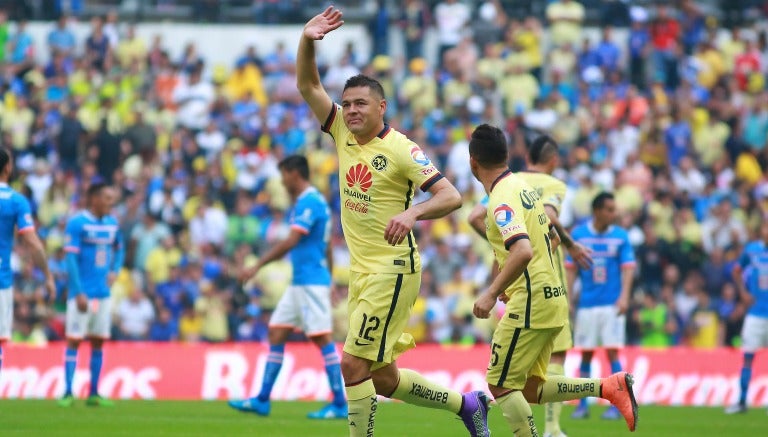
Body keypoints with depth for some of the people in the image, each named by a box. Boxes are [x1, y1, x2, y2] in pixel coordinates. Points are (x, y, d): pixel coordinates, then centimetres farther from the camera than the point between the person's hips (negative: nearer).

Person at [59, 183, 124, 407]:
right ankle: (68, 393, -3)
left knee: (98, 342, 7)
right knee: (74, 340, -5)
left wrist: (114, 271, 6)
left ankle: (93, 394, 12)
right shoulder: (77, 223, -9)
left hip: (103, 294, 6)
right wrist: (79, 293, -17)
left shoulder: (112, 224, 9)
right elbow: (71, 259, -12)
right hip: (82, 294, -6)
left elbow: (119, 249, 26)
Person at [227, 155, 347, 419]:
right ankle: (262, 400, 9)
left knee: (322, 338, -9)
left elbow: (291, 242, -22)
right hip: (299, 283, 10)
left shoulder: (309, 202, -14)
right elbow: (325, 248, 23)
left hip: (311, 282, -10)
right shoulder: (308, 201, 17)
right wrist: (329, 283, 27)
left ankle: (339, 405, -7)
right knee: (276, 333, 8)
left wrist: (258, 266, -20)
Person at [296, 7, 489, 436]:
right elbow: (308, 85, 4)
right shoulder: (343, 133, 6)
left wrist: (411, 213, -37)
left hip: (393, 270, -8)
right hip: (361, 271, 8)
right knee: (384, 380, 13)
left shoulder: (401, 149, -14)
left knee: (354, 364, -14)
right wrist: (308, 41, -13)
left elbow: (451, 196, -19)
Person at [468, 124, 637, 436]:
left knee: (501, 385, -3)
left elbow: (523, 252, -32)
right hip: (551, 298, 9)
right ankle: (610, 387, 5)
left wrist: (492, 293, -29)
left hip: (529, 304, -9)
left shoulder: (502, 199, -17)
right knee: (530, 389, 12)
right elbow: (551, 238, 26)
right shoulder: (522, 187, 13)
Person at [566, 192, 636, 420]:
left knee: (612, 352, -7)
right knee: (585, 355, 4)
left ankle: (616, 406, -3)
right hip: (587, 305, 1)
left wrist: (624, 296, -16)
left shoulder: (620, 236, 1)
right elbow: (571, 269, 7)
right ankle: (582, 405, 12)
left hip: (612, 305, -1)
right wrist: (567, 299, 1)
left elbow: (628, 268, -3)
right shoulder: (579, 235, 3)